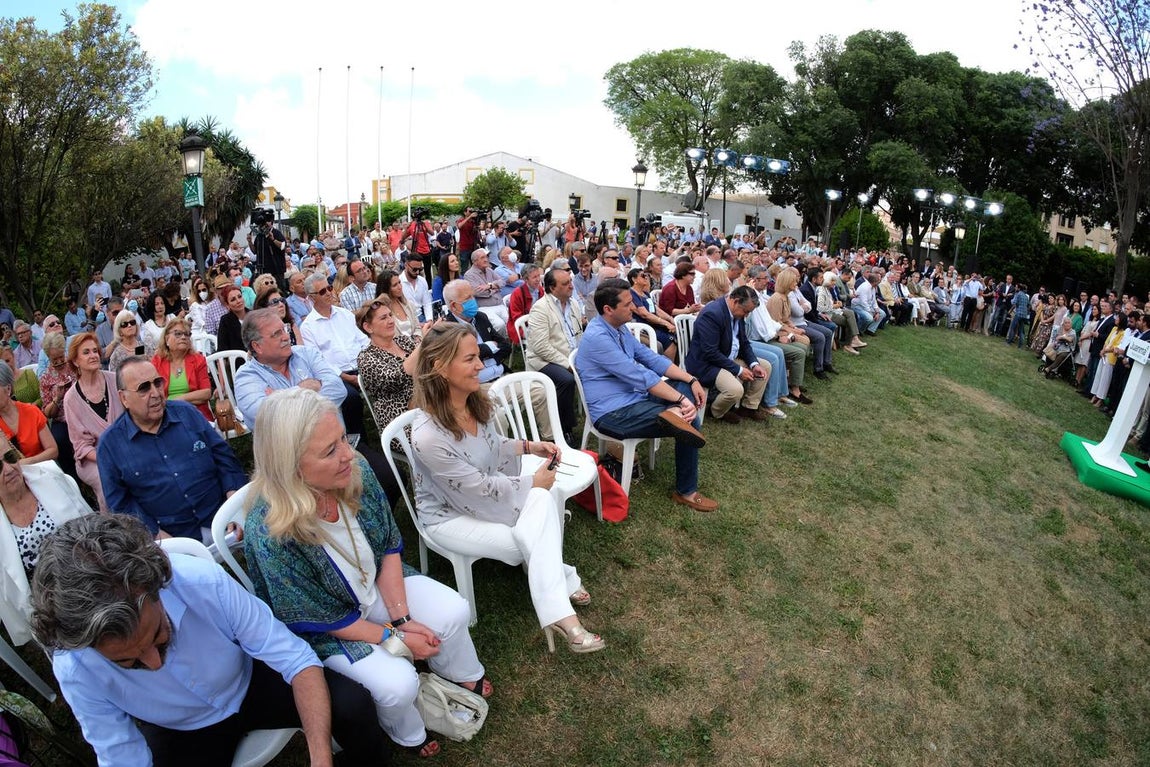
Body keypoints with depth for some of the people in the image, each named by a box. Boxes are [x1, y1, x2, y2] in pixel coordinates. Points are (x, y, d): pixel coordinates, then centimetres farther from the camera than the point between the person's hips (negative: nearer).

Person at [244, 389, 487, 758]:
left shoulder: (356, 472, -23)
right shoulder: (269, 535, -37)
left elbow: (389, 547, -7)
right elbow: (320, 618, -23)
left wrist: (402, 616, -13)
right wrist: (396, 636, -16)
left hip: (379, 585, 5)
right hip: (325, 627, -5)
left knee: (454, 611, -4)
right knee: (397, 682, -19)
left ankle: (463, 676, 31)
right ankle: (408, 736, 19)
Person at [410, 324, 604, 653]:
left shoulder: (477, 402, -9)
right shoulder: (428, 436, -32)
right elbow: (480, 487, -23)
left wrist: (529, 446, -5)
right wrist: (534, 482, -13)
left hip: (488, 495, 6)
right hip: (450, 516, -6)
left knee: (543, 501, -21)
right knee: (533, 544, -19)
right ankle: (562, 580, 10)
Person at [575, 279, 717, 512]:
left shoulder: (619, 328, 10)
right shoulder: (597, 337, -22)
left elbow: (651, 358, 10)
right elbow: (640, 376, -26)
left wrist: (692, 380, -1)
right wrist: (681, 400, -24)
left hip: (633, 397, 10)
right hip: (613, 413, -10)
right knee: (691, 421, -17)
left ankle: (673, 413, -18)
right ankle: (686, 491, -4)